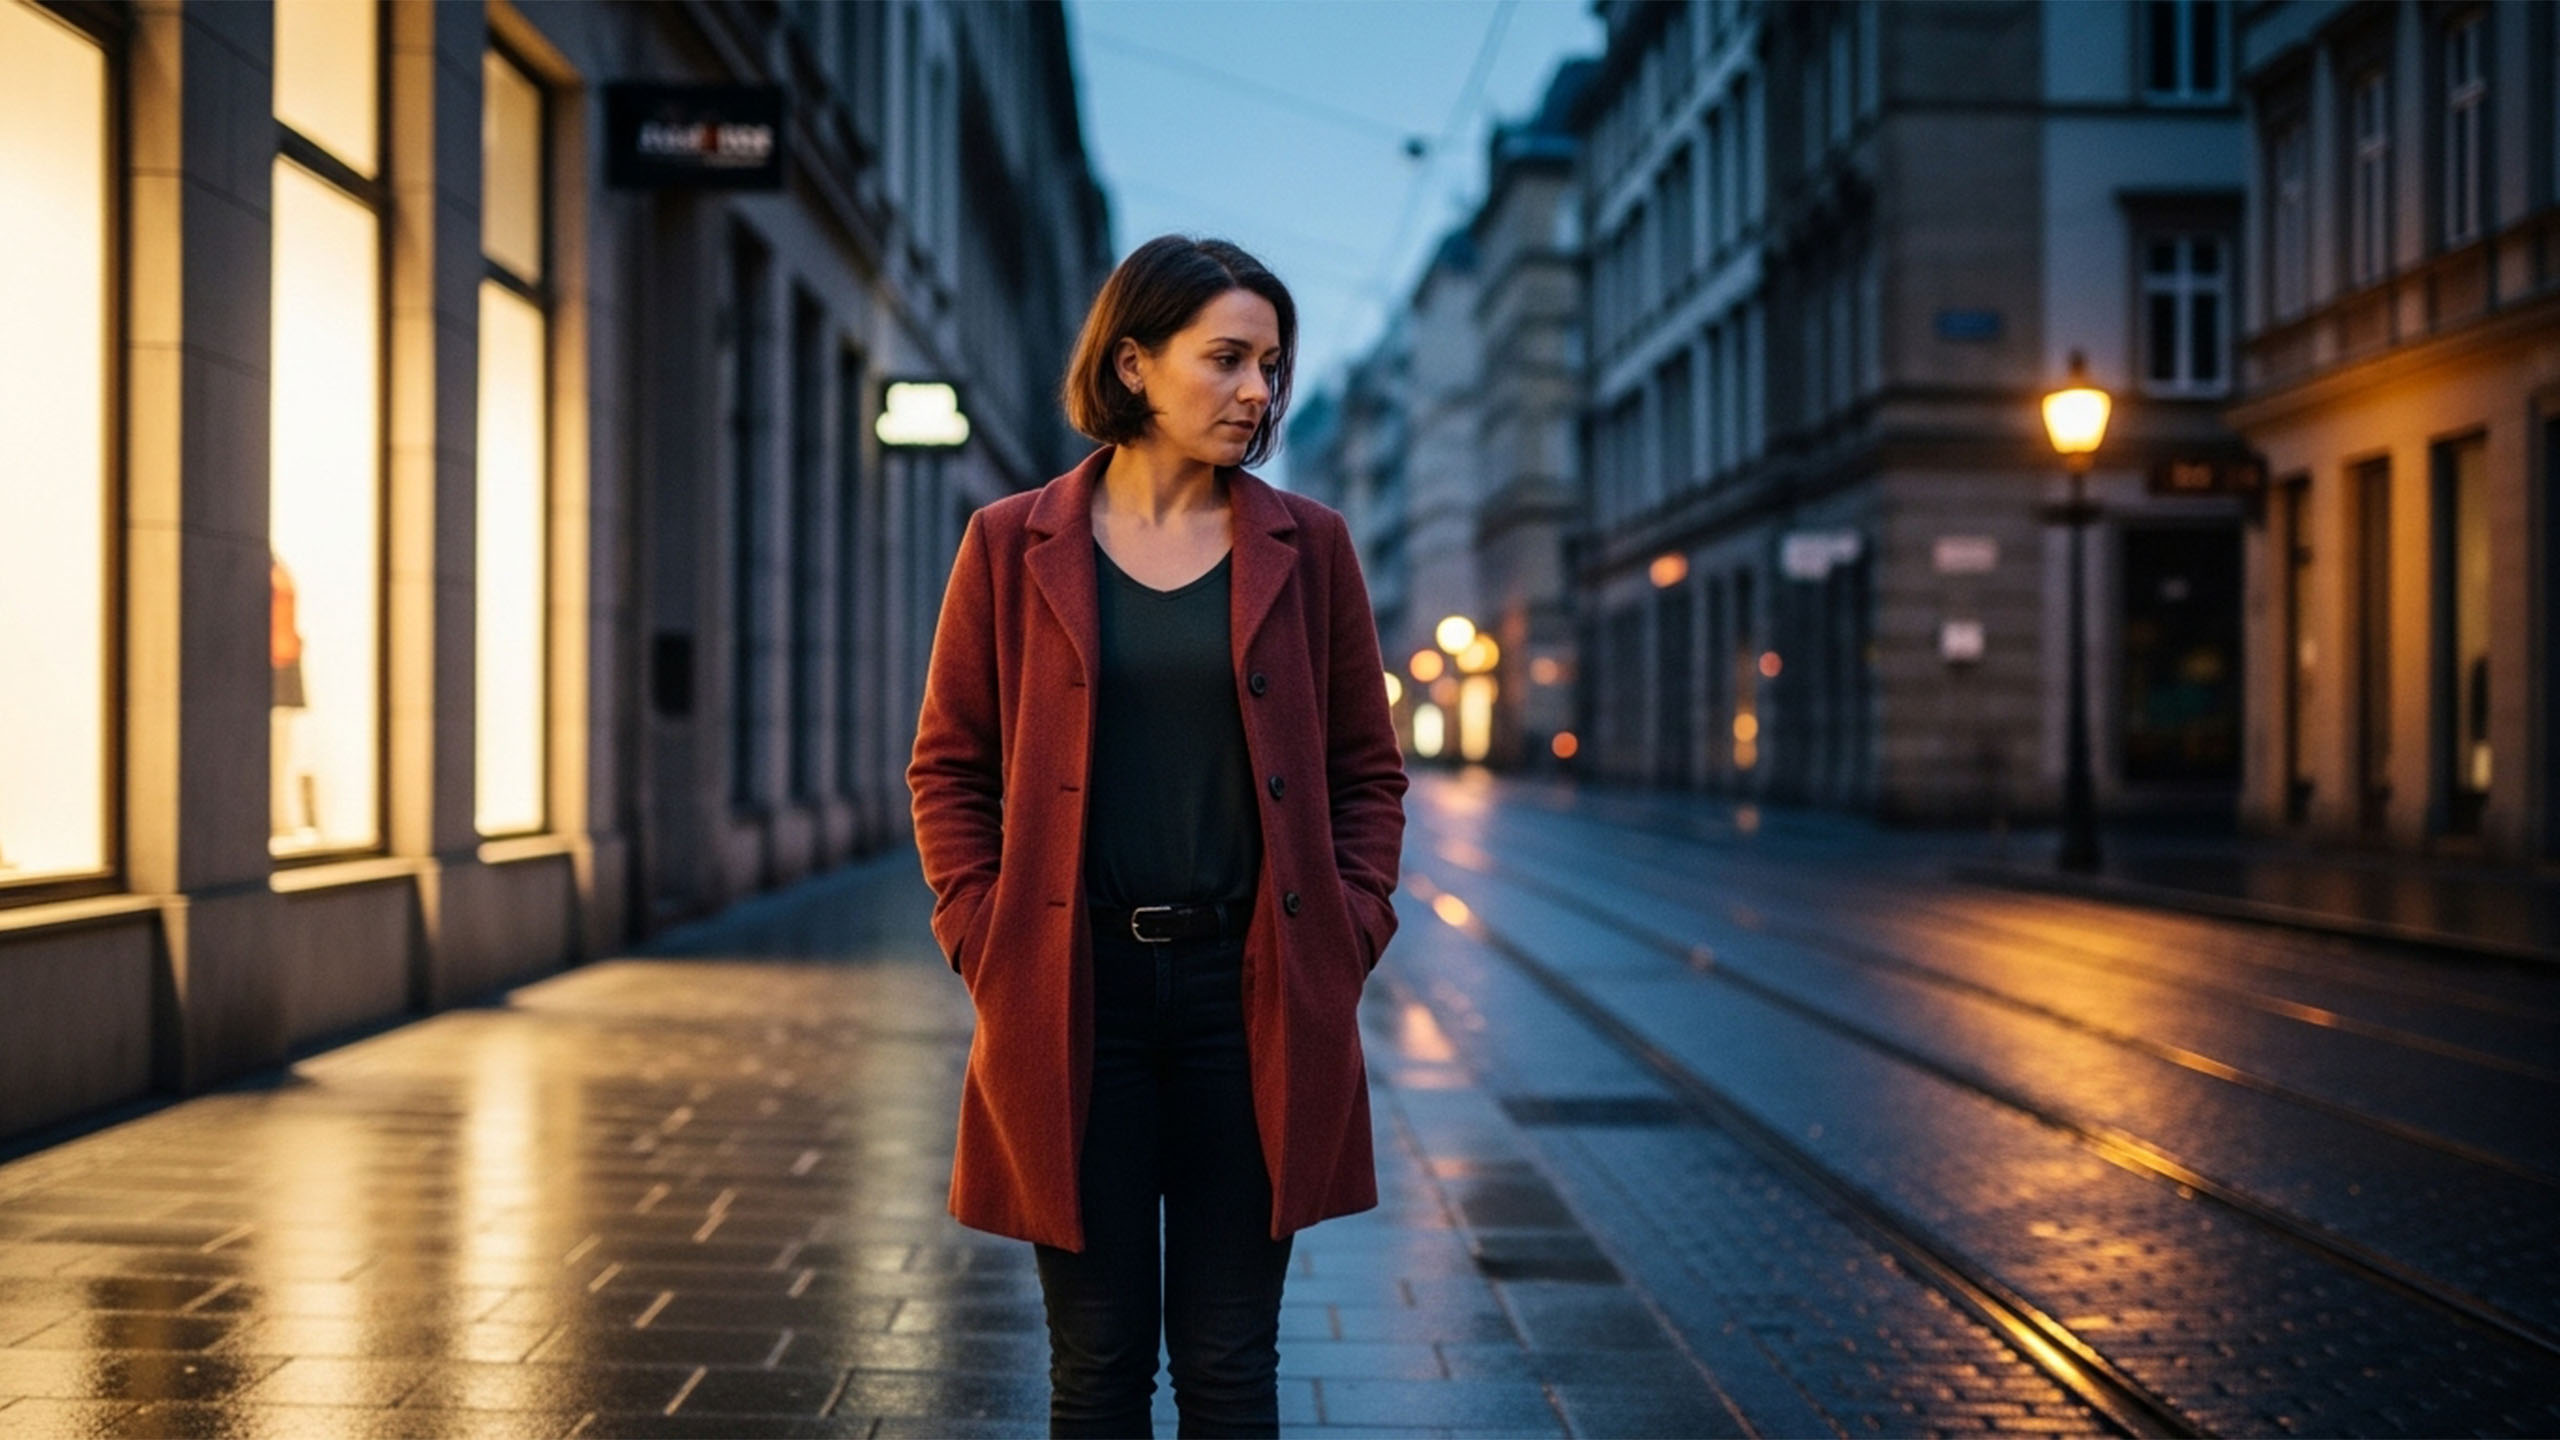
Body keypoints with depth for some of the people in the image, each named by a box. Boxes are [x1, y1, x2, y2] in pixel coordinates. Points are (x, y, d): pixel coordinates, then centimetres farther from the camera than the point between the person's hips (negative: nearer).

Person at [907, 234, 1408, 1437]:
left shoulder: (1307, 547, 5)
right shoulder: (1012, 546, 2)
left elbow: (1368, 767, 9)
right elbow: (948, 766, 6)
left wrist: (1344, 938, -2)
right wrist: (985, 941, -4)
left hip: (1255, 999, 1)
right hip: (1073, 1000, -1)